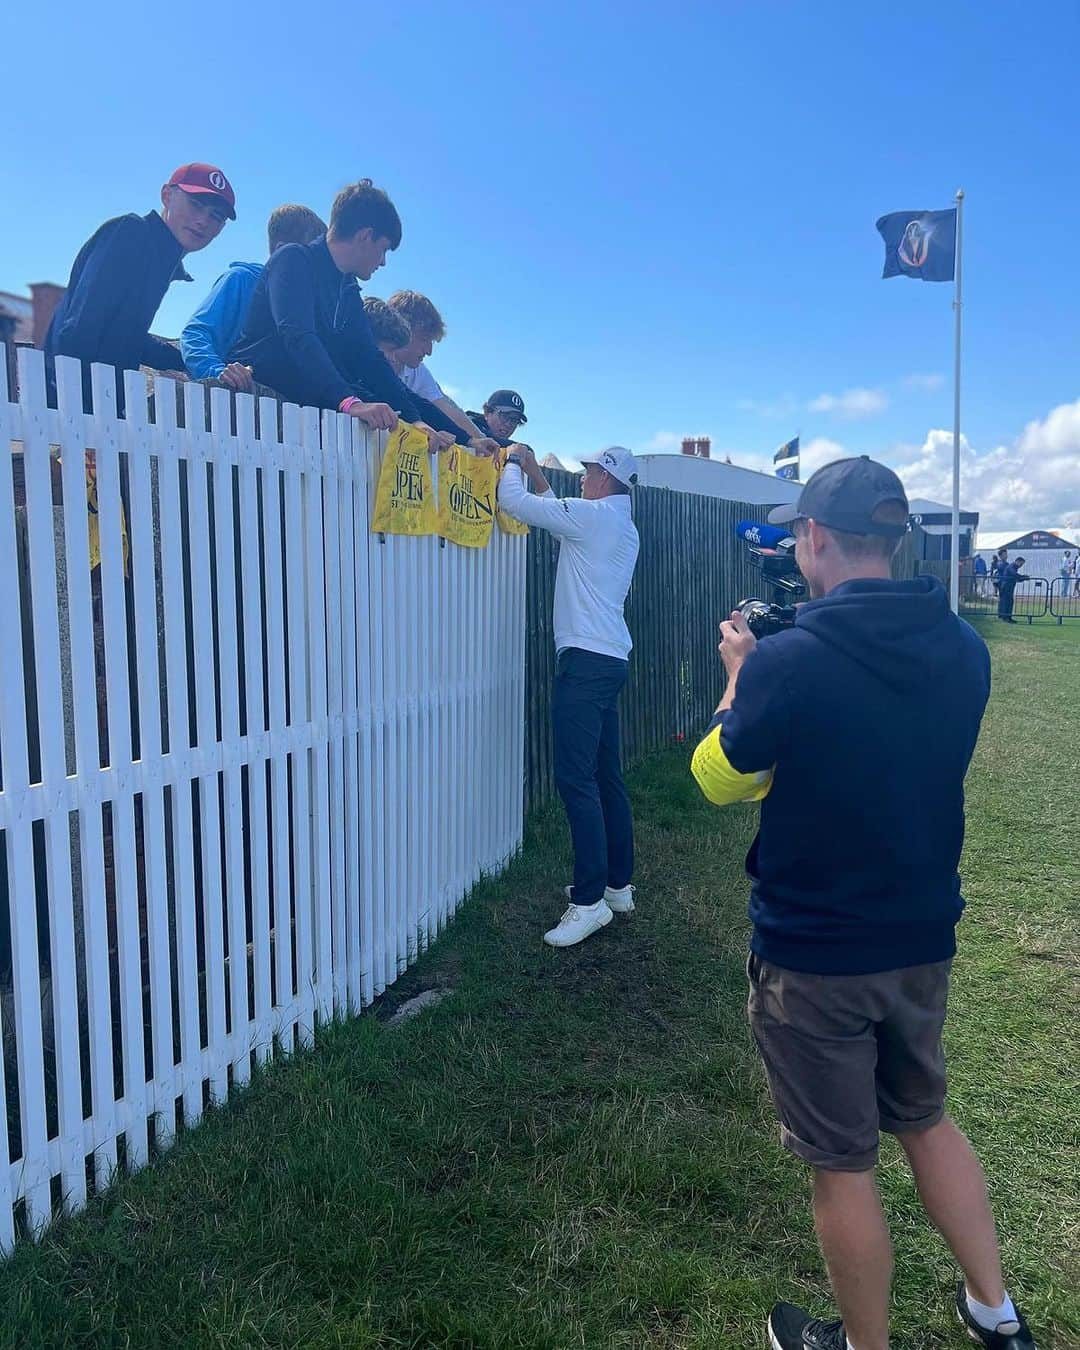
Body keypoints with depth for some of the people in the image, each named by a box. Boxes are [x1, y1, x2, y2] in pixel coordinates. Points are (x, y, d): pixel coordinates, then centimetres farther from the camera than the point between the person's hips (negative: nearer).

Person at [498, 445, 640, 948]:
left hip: (585, 661, -10)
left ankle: (589, 900, -9)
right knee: (606, 778, 13)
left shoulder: (592, 515, -9)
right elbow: (557, 511, 32)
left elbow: (513, 501, -9)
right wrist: (534, 471, 28)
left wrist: (513, 463, 9)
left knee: (576, 779, -10)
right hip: (611, 660, 10)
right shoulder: (623, 527, 19)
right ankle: (618, 884, 21)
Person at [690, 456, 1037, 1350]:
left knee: (843, 1163, 13)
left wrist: (740, 676, 5)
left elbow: (719, 780, -8)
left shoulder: (786, 661, -24)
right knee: (925, 1117, 28)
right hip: (924, 941, 6)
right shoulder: (964, 650, -5)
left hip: (813, 957, -6)